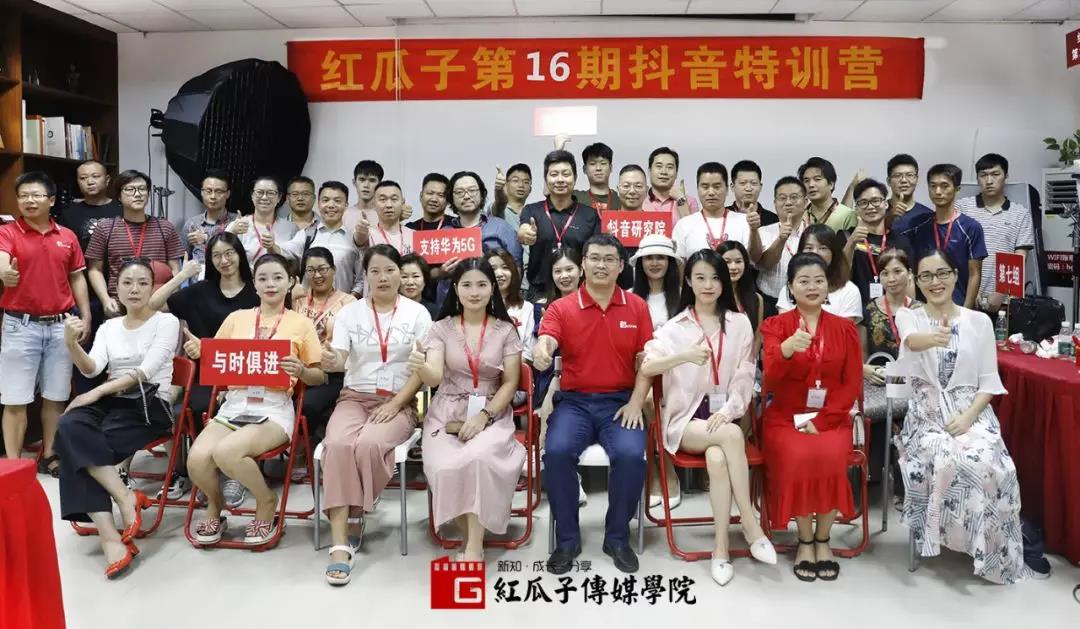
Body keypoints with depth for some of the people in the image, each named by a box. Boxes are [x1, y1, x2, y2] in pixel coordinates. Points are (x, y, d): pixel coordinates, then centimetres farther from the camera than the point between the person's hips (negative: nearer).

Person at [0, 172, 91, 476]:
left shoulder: (68, 236, 8)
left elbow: (77, 278, 13)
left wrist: (85, 317, 6)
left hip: (60, 325, 4)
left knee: (56, 396, 10)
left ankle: (49, 456, 23)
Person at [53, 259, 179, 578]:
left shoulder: (167, 321, 3)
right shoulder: (108, 327, 18)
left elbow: (145, 371, -10)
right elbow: (92, 369, 1)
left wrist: (96, 393, -17)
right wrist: (72, 344, -19)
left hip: (149, 403, -4)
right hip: (111, 401, 4)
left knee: (80, 444, -27)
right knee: (69, 427, -30)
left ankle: (110, 534, -21)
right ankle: (126, 497, -29)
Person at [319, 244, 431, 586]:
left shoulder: (417, 313, 2)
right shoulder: (349, 312, 6)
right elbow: (340, 360, -7)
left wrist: (395, 405, -13)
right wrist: (331, 361, -32)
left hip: (399, 402, -1)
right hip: (354, 398, 1)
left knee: (369, 445, -33)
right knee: (338, 444, -31)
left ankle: (355, 518, -7)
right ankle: (340, 543, -29)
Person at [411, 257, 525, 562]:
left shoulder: (506, 330, 4)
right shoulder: (441, 328, 4)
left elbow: (510, 383, 2)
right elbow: (434, 378, -10)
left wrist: (484, 416, -13)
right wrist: (421, 368, -35)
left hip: (492, 414, -1)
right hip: (447, 414, 1)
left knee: (478, 457, -35)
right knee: (445, 468, -30)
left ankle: (474, 547, -23)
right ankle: (469, 539, -4)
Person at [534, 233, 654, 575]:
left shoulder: (637, 306, 7)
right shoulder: (561, 307, 2)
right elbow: (545, 342, -17)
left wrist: (636, 402, -9)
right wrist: (540, 350, -42)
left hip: (620, 401, 0)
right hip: (575, 401, 0)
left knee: (631, 454, -28)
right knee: (557, 451, -28)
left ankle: (618, 538, -3)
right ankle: (567, 539, -7)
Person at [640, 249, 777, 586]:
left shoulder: (739, 323, 8)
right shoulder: (674, 326, 4)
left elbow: (745, 377, 3)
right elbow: (645, 369, -13)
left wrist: (728, 411, -15)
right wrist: (684, 356, -31)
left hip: (724, 416, 1)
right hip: (686, 418, -1)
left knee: (717, 457, -34)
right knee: (731, 435, -33)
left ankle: (721, 549, -25)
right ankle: (751, 525, -24)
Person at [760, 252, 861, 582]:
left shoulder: (844, 328, 7)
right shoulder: (775, 325, 0)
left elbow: (852, 384, 2)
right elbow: (771, 376, -17)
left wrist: (821, 420, -11)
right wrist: (788, 348, -40)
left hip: (831, 419, 1)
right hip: (786, 418, -1)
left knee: (830, 456, -29)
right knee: (799, 457, -30)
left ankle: (823, 539, -7)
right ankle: (805, 541, -8)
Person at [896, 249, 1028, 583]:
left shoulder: (979, 321, 7)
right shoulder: (907, 316, 3)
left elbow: (989, 380, 5)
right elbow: (911, 341, -24)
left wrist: (968, 415, -13)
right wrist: (933, 338, -49)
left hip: (972, 412, 1)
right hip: (926, 414, -1)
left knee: (985, 464, -30)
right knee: (945, 462, -33)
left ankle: (988, 548, -9)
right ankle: (945, 536, -10)